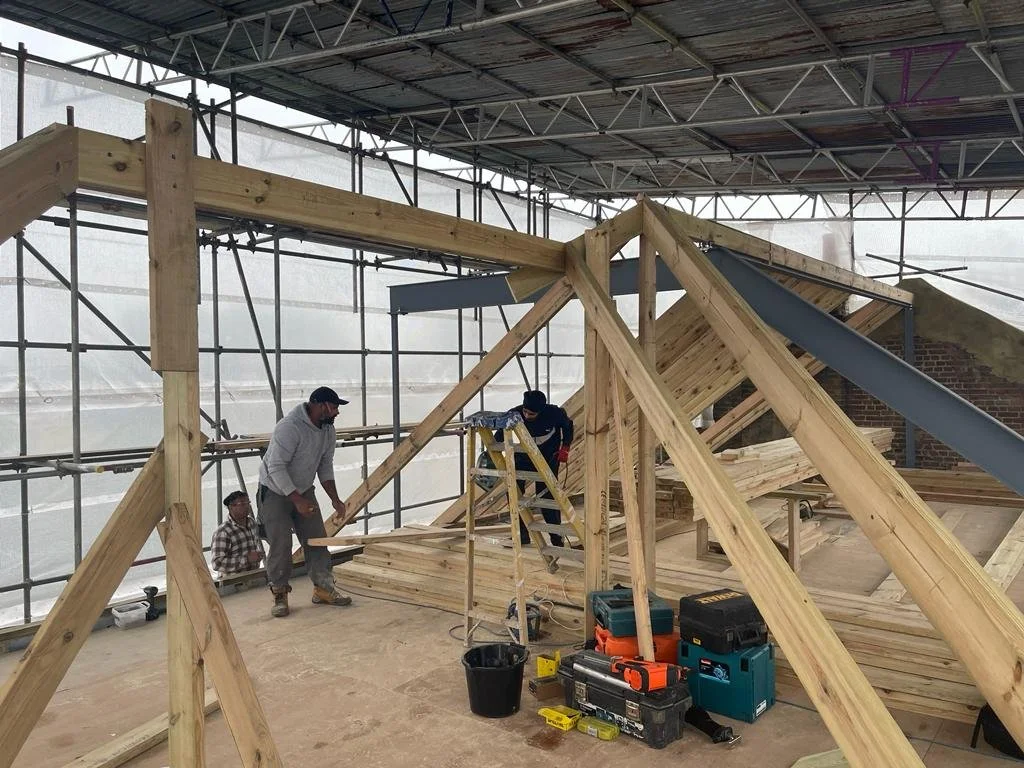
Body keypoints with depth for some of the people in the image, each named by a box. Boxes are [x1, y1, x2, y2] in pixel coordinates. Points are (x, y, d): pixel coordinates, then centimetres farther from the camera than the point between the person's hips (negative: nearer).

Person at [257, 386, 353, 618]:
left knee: (316, 538, 4)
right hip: (276, 492, -7)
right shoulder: (290, 427, -28)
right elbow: (276, 467, -28)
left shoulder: (328, 430, -2)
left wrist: (335, 499, -4)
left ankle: (323, 589, 13)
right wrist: (297, 500, -30)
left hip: (304, 490, 7)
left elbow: (325, 467, 6)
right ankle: (280, 595, 7)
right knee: (280, 544, -8)